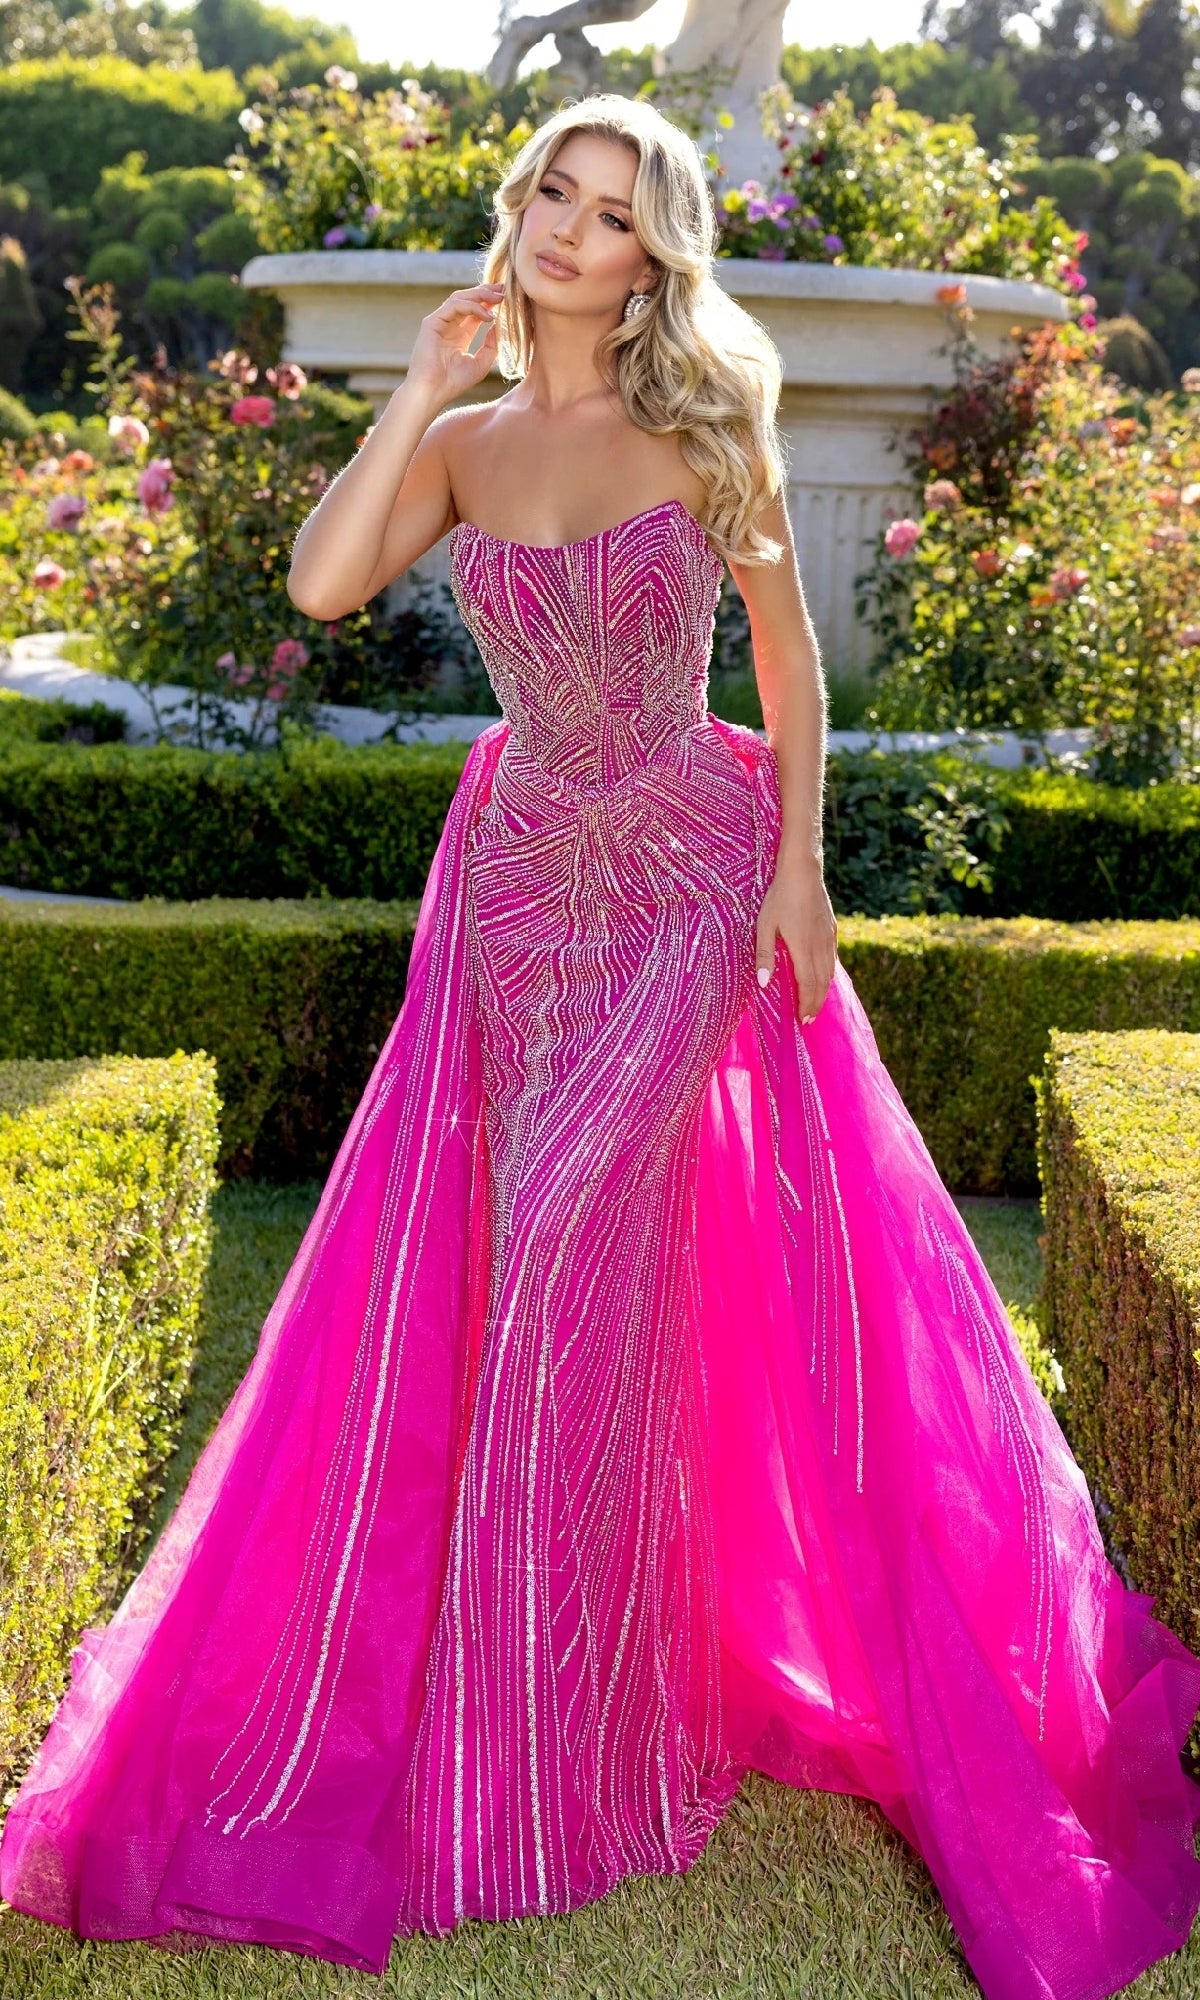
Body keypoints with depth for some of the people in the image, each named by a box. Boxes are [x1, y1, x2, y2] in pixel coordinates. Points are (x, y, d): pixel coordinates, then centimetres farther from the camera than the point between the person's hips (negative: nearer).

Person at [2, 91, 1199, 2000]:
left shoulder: (711, 424, 0)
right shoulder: (460, 444, 6)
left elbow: (787, 650, 1)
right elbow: (320, 581, -10)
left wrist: (798, 863, -6)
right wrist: (423, 388, -8)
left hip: (692, 873, -3)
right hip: (519, 875, 3)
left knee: (588, 1247, -6)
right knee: (523, 1255, 6)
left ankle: (581, 1697, 14)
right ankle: (527, 1676, 26)